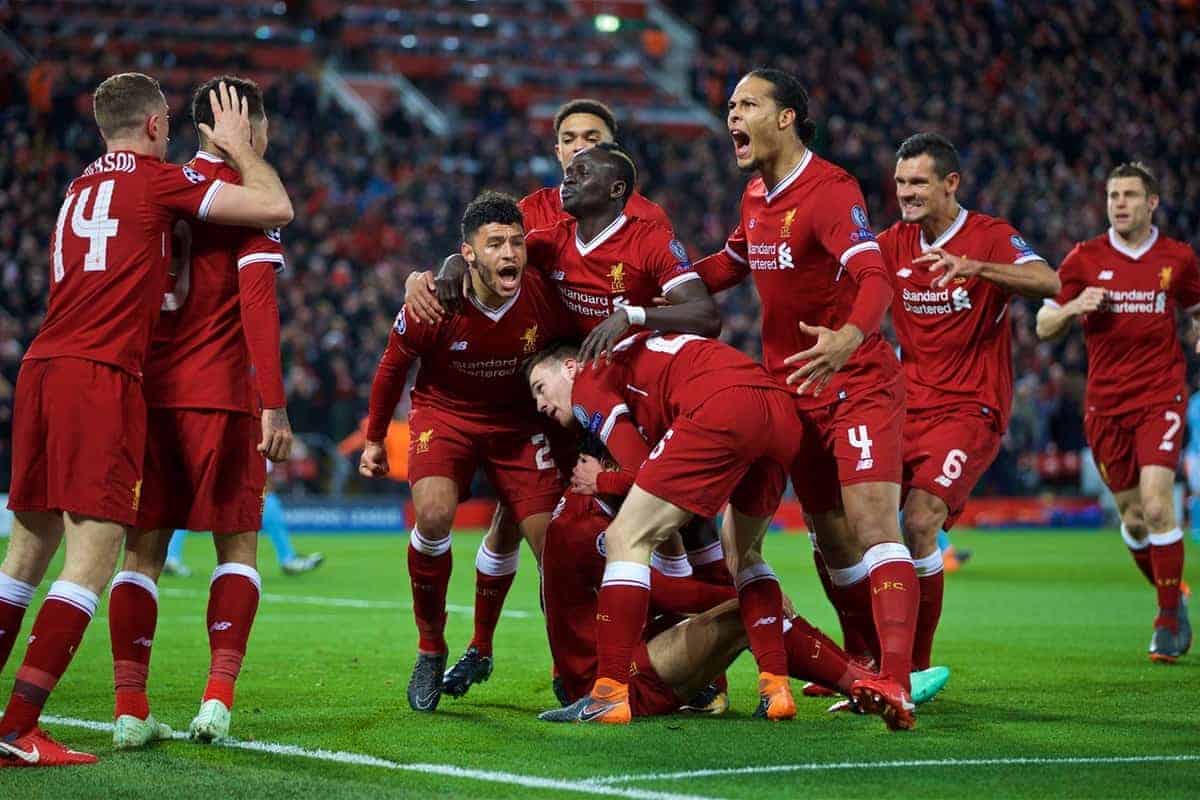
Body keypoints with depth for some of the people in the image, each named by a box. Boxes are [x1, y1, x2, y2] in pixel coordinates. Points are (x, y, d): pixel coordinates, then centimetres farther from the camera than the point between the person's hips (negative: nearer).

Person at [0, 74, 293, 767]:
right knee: (95, 551, -9)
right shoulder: (157, 180, 0)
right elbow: (276, 209, -2)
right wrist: (239, 148, 15)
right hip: (102, 378, -8)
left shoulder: (82, 186, 21)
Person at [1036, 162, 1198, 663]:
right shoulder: (1085, 259, 1)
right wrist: (1073, 307, -16)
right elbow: (1044, 327, 5)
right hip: (1106, 403, 2)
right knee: (1132, 517, 7)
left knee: (1156, 504, -17)